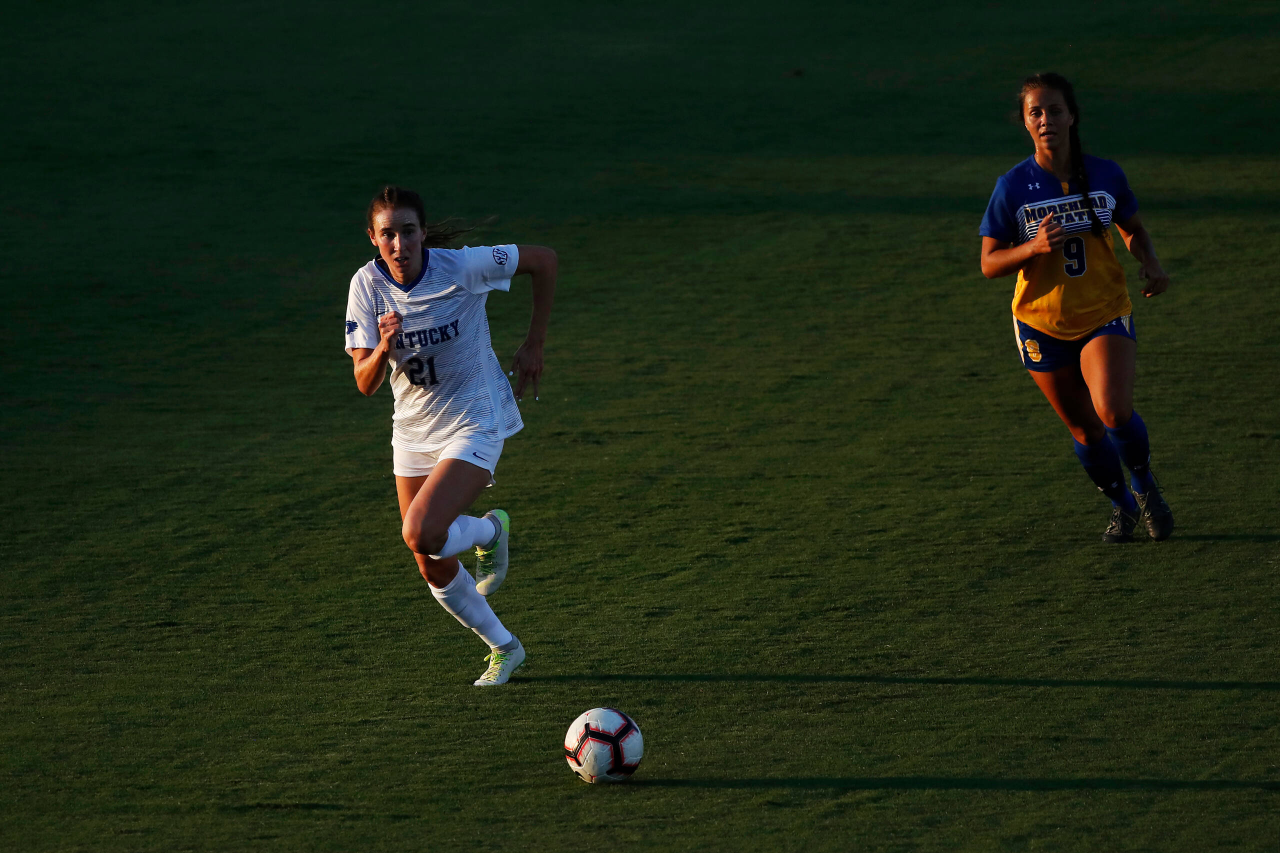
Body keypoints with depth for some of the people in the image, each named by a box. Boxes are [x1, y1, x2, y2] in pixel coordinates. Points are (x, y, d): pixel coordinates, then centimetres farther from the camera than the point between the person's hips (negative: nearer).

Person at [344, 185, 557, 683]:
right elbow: (365, 384, -11)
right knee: (434, 570, 6)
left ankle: (490, 530, 8)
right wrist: (384, 348, -33)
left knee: (420, 535, -25)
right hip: (414, 431, 5)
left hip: (475, 423, -5)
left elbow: (544, 260, -7)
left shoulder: (462, 267, -20)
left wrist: (534, 346, -3)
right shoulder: (367, 286, -10)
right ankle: (503, 649, 30)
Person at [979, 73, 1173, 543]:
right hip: (1042, 324, 1)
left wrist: (1150, 262, -8)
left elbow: (1133, 228, 13)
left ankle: (1145, 485, 6)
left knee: (1114, 411, -22)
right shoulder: (1013, 187, -10)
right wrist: (1034, 248, -26)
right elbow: (989, 263, -7)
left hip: (1106, 315, -1)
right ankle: (1121, 505, 35)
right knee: (1085, 430, 8)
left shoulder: (1106, 174, -5)